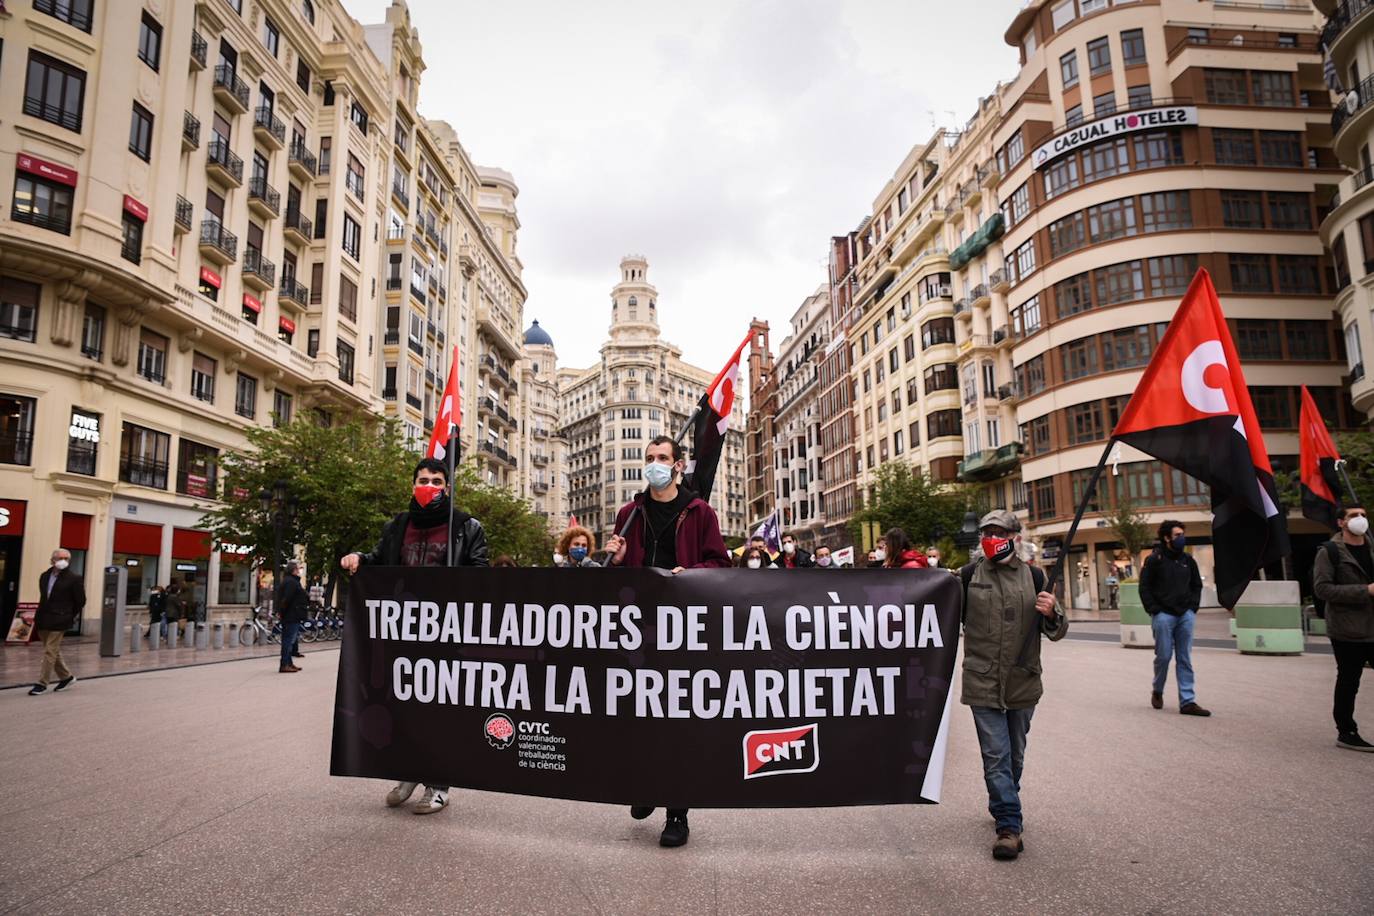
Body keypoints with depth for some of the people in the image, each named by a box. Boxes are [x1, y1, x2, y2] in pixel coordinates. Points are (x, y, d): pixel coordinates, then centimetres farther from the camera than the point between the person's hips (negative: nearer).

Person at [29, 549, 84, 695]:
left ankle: (42, 683, 0)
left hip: (59, 620, -7)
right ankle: (67, 677, 26)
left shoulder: (74, 579, -8)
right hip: (43, 619, 7)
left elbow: (80, 601, -2)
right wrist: (39, 615, 17)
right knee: (53, 651, 13)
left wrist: (71, 617, 3)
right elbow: (43, 598, 21)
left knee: (50, 651, -6)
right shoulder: (45, 576, 10)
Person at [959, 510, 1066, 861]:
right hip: (983, 682, -2)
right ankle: (1009, 826, 0)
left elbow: (1056, 631, 3)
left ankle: (1002, 807, 36)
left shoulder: (1033, 576, 1)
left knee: (1015, 755, 17)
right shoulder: (969, 575, -1)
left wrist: (1051, 614, -17)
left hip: (1023, 682, 2)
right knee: (996, 755, -5)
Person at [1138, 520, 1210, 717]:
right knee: (1164, 656, -2)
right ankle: (1157, 691, 22)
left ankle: (1187, 702, 5)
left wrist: (1193, 607, 7)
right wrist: (1154, 610, -8)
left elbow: (1197, 585, 20)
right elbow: (1144, 588, -2)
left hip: (1186, 615, 4)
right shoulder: (1154, 560, -3)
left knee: (1185, 659, 3)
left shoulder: (1188, 560, 11)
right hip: (1163, 615, -4)